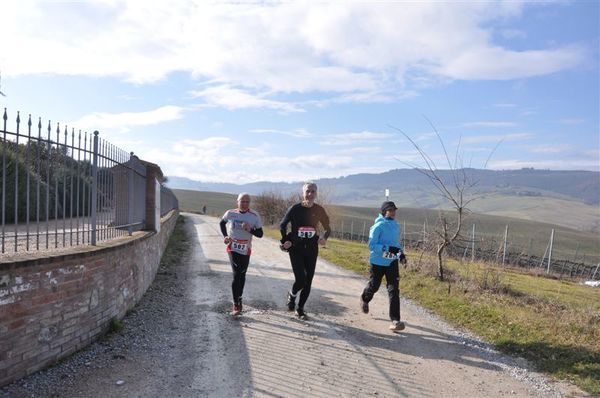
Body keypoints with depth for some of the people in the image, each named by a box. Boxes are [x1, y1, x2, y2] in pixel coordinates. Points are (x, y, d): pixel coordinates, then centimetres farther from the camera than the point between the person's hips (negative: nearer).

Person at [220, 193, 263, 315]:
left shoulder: (255, 216, -10)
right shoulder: (230, 213, -6)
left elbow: (260, 234, -7)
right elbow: (222, 223, 15)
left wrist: (250, 229, -25)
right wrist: (225, 236, 2)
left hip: (246, 250, 2)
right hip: (233, 249, -1)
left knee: (242, 275, 16)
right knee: (236, 275, -12)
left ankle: (239, 297, 38)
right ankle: (236, 304, -5)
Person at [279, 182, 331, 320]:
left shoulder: (319, 210, -1)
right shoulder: (295, 208, -7)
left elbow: (327, 228, 9)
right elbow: (282, 225, 5)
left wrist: (324, 238, -11)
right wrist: (285, 240, -4)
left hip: (311, 249, 3)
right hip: (296, 248, -3)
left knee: (308, 281, 5)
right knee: (300, 280, -11)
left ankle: (300, 309, 24)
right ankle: (292, 295, 25)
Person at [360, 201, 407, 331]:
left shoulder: (396, 226, 5)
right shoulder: (378, 226, -16)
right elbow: (372, 245, -21)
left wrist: (401, 253, 4)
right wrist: (388, 248, -31)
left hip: (392, 262, 4)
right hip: (378, 262, -4)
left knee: (394, 290, -7)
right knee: (374, 286, 15)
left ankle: (395, 320, -8)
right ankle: (364, 299, 50)